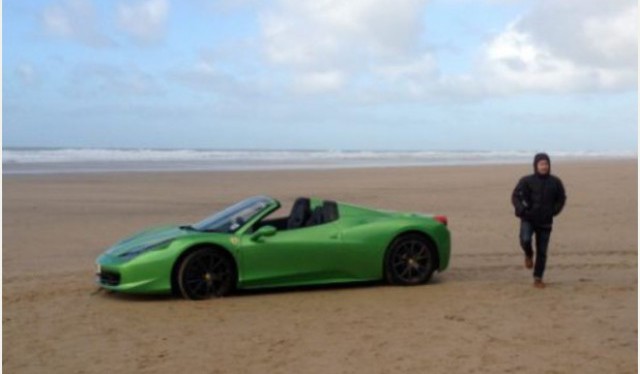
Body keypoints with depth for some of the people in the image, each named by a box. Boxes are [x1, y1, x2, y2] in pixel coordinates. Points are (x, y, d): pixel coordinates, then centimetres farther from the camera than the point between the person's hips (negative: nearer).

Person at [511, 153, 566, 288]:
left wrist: (553, 211, 0)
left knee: (542, 251, 3)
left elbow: (561, 199, 13)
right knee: (525, 239, -26)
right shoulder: (526, 181, -5)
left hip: (545, 222, 2)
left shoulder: (555, 182, 1)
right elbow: (515, 196, -3)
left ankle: (538, 278, 16)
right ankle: (528, 255, 9)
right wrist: (521, 209, -18)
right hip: (528, 219, -2)